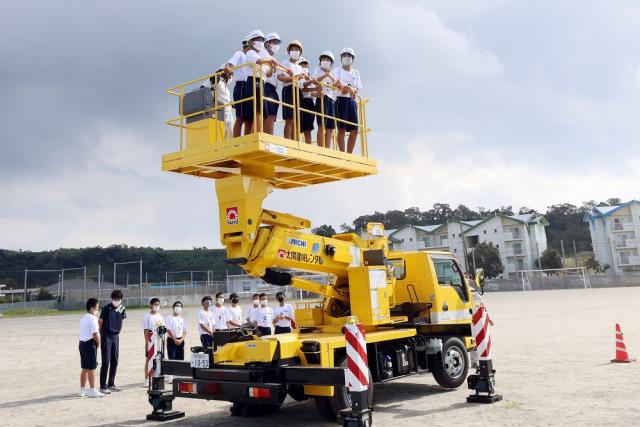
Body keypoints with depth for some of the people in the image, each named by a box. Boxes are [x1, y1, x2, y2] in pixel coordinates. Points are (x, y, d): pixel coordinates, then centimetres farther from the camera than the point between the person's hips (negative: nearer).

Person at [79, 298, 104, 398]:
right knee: (91, 368, -3)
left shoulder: (83, 318, 16)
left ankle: (82, 390, 21)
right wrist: (98, 343, -6)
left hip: (82, 343, 9)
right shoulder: (92, 318, -14)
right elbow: (95, 334, -21)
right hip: (90, 344, -9)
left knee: (84, 368, 15)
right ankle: (92, 391, 2)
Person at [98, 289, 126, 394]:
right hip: (106, 336, -5)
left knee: (114, 362, 10)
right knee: (106, 362, -6)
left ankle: (111, 384, 22)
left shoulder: (122, 309, 4)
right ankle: (103, 386, -1)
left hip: (116, 336, 6)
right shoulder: (107, 308, -12)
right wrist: (101, 334, -1)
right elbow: (100, 322, -6)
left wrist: (118, 332, 13)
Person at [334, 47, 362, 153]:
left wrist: (345, 87, -12)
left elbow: (356, 90, 8)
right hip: (341, 100, -5)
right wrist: (350, 88, -24)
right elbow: (337, 85, -9)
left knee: (354, 130, -1)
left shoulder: (356, 73, 19)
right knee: (341, 129, -13)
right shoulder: (337, 71, 8)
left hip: (352, 101, 5)